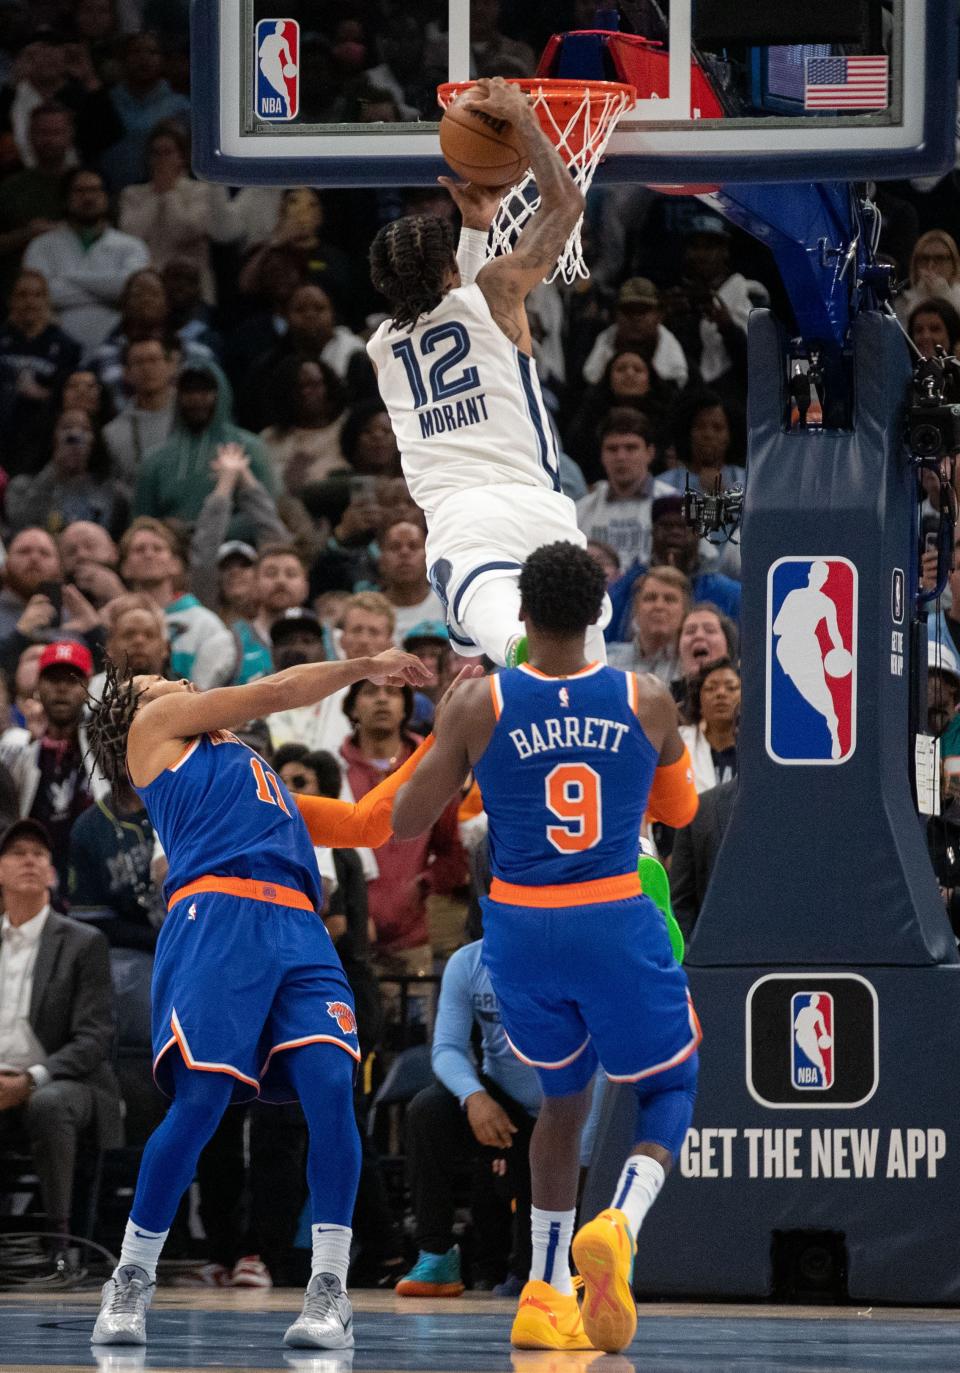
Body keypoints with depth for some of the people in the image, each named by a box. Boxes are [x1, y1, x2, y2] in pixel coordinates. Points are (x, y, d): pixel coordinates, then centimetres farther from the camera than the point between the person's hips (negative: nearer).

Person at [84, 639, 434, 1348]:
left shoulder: (246, 765, 38)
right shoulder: (156, 724, 22)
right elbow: (273, 692, 17)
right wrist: (367, 665, 28)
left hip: (297, 930, 6)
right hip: (216, 916, -6)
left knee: (332, 1085, -16)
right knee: (200, 1102, -16)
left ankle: (330, 1289, -14)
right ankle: (131, 1281, -1)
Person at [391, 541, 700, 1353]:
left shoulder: (479, 706, -7)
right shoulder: (646, 702, -4)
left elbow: (406, 822, 0)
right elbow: (679, 810, 13)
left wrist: (442, 741, 14)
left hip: (521, 927, 2)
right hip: (617, 923, -2)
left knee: (565, 1100, 23)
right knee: (668, 1088, 16)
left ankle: (546, 1293, 20)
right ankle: (622, 1224, -15)